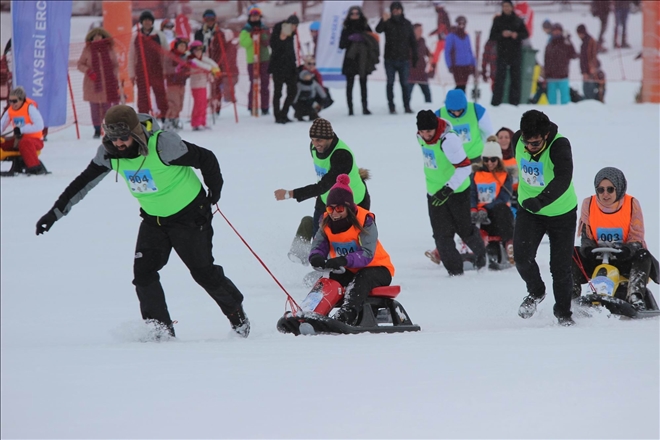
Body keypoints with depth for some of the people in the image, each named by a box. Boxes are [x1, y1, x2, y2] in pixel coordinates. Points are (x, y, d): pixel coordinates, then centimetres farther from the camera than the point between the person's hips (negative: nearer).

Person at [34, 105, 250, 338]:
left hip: (189, 215, -5)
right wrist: (55, 212, -4)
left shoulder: (163, 145, -31)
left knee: (203, 271, 2)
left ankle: (237, 315, 24)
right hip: (153, 219, 5)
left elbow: (206, 159, -19)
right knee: (143, 273, -9)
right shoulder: (109, 153, -14)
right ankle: (160, 329, 0)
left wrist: (214, 191, -2)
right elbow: (83, 182, -2)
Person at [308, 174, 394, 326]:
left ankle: (347, 314, -59)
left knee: (361, 280, -38)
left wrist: (344, 260, -46)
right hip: (349, 271, 6)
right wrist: (316, 257, -35)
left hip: (376, 269, -6)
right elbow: (319, 245, -8)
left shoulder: (365, 221, -20)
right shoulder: (327, 222, -3)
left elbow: (367, 254, -29)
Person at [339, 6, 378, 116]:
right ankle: (350, 109, 0)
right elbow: (341, 45, -1)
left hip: (363, 60, 0)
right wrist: (351, 39, -16)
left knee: (363, 84, 2)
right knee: (350, 85, -2)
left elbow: (372, 42, 6)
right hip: (350, 60, 0)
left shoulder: (365, 27, 6)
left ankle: (365, 107, 4)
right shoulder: (346, 29, 5)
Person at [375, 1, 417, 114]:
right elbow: (378, 30, -21)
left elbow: (413, 42, 12)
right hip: (390, 59, -1)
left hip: (404, 59, 1)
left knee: (404, 84, 2)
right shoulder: (388, 23, 0)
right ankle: (391, 107, 4)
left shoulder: (407, 24, 7)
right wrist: (383, 21, -40)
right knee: (390, 83, 1)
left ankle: (407, 106, 5)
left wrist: (415, 57, 8)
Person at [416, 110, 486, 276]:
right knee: (441, 234, 0)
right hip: (435, 192, 6)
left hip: (457, 190, -6)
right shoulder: (421, 137, -5)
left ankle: (480, 252, 38)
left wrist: (448, 189, -34)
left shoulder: (448, 140, -30)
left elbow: (464, 167, -29)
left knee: (464, 228, 9)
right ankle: (454, 269, 8)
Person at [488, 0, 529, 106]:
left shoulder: (518, 20, 8)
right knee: (500, 77, -8)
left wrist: (517, 35, -12)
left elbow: (526, 34, 7)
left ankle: (514, 101, 8)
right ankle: (496, 101, -8)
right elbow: (492, 36, 2)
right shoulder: (498, 20, 6)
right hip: (502, 53, -1)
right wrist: (502, 34, -16)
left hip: (516, 53, 2)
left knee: (515, 78, 3)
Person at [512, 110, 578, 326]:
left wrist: (541, 200, -58)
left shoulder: (560, 145, -29)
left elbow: (563, 179, -44)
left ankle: (563, 311, 22)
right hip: (528, 211, 3)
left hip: (561, 213, -3)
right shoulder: (518, 140, -12)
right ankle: (535, 292, 14)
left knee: (560, 267, 1)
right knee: (522, 256, -15)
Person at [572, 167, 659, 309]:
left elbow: (636, 238, -10)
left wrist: (627, 249, -33)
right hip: (597, 259, 2)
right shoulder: (588, 204, -1)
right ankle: (572, 295, -24)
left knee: (643, 256, -33)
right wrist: (587, 248, -22)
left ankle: (635, 297, -45)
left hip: (624, 260, -2)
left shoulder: (632, 204, -7)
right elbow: (585, 235, 2)